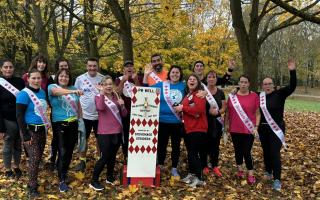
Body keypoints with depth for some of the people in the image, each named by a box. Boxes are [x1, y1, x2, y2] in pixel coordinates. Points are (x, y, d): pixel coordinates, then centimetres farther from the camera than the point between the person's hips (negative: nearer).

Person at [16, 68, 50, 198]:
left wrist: (46, 124, 15)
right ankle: (32, 187, 8)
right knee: (34, 158, -7)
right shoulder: (24, 94, -15)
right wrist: (25, 135, -18)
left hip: (42, 130, 7)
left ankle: (33, 180, 30)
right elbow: (19, 116, -16)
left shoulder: (42, 92, 6)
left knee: (38, 157, 13)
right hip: (30, 130, -7)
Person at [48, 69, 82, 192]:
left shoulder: (73, 89, 9)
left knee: (70, 151, 13)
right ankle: (62, 181, 5)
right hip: (59, 124, -4)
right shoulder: (52, 87, -5)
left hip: (73, 123, 5)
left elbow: (78, 105, 17)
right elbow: (57, 91, -30)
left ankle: (64, 172, 35)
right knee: (62, 152, -6)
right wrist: (72, 91, -47)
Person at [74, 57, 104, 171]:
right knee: (84, 138, 11)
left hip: (100, 114, 0)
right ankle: (82, 161, 25)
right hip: (85, 114, 0)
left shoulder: (103, 79, -4)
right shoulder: (80, 79, -3)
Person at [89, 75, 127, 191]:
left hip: (117, 132, 6)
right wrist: (102, 92, -23)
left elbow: (124, 114, 9)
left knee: (112, 156, 16)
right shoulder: (99, 97, -4)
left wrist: (122, 105, -10)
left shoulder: (116, 97, 11)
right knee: (104, 157, -5)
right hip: (105, 133, -5)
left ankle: (110, 177, 32)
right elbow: (100, 107, -28)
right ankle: (94, 181, 7)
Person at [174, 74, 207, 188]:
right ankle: (192, 174, 25)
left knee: (194, 153, -9)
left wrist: (183, 108, -15)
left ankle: (199, 178, -3)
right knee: (190, 152, 14)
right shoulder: (187, 94, 17)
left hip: (198, 128, -8)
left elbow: (199, 109, -21)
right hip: (188, 127, 8)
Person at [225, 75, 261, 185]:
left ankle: (251, 175, 10)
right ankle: (240, 170, 32)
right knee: (238, 150, 14)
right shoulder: (232, 96, 2)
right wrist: (226, 123, 6)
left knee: (246, 152, -4)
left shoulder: (254, 96, -3)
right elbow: (228, 112, 11)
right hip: (235, 129, 3)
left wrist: (256, 127, -7)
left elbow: (257, 113, -1)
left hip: (249, 130, -3)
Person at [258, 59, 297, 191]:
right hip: (263, 128, 4)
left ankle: (277, 180, -5)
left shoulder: (280, 94, -7)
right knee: (266, 151, 15)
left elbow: (292, 87, -19)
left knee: (275, 153, -9)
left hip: (276, 128, -4)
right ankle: (268, 171, 36)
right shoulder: (259, 96, 2)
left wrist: (292, 71, -30)